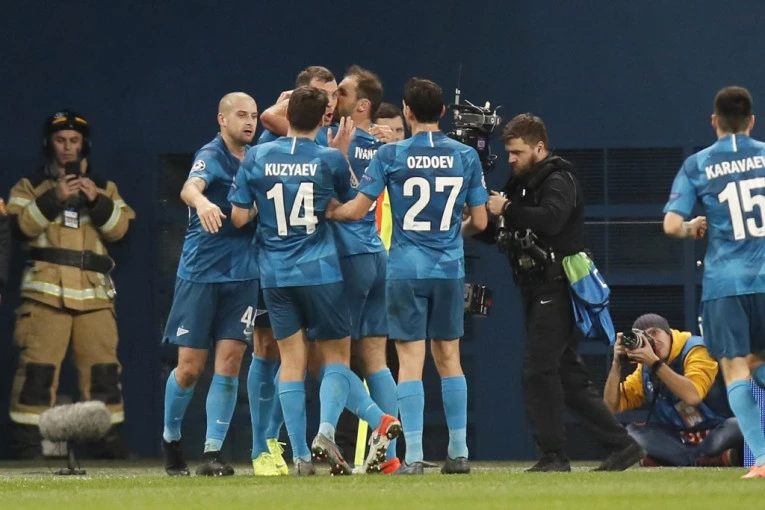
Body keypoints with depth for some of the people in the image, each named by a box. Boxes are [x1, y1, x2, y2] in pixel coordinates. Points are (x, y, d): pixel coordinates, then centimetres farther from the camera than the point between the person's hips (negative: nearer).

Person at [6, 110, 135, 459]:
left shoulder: (104, 188, 19)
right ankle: (26, 437, -9)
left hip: (94, 294, 2)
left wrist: (97, 201, -10)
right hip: (46, 289, -2)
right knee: (38, 364, -11)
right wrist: (53, 198, -15)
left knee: (102, 365, -3)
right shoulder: (30, 186, 13)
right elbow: (21, 225, -4)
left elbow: (118, 229, 6)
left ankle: (109, 435, 2)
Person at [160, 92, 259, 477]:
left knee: (229, 362, -5)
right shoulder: (211, 156, -10)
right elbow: (190, 187, -31)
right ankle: (171, 438, 25)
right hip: (200, 273, -4)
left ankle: (212, 453, -2)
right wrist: (202, 202, -53)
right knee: (190, 367, 0)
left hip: (243, 275, 5)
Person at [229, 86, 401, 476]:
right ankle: (326, 430, -18)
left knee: (292, 360, 6)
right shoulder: (331, 159, -5)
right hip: (320, 270, -2)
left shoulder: (257, 157, -1)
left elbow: (239, 217, 0)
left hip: (275, 274, 2)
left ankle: (300, 456, -1)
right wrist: (343, 150, 18)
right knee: (335, 357, 8)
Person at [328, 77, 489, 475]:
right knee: (449, 357, 11)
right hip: (450, 269, 2)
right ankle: (459, 453, 12)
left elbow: (357, 211, -4)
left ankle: (413, 456, -6)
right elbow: (480, 221, 5)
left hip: (406, 269, -2)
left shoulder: (390, 155, -5)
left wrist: (327, 212, 16)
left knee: (410, 360, -2)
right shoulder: (466, 156, 2)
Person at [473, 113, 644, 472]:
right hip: (538, 293, 10)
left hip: (556, 290, -10)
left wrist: (507, 210, -21)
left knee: (539, 371, -12)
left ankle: (553, 455, -9)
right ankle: (622, 445, 12)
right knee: (569, 376, 9)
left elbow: (550, 219, -28)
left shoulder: (558, 181, -8)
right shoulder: (523, 183, 20)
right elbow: (499, 235, 21)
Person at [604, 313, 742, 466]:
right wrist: (617, 364, -8)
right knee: (631, 431, -17)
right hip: (681, 441, 6)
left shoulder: (695, 349, -13)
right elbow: (612, 405, 4)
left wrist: (655, 362, -29)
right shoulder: (646, 369, 5)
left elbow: (692, 396, -30)